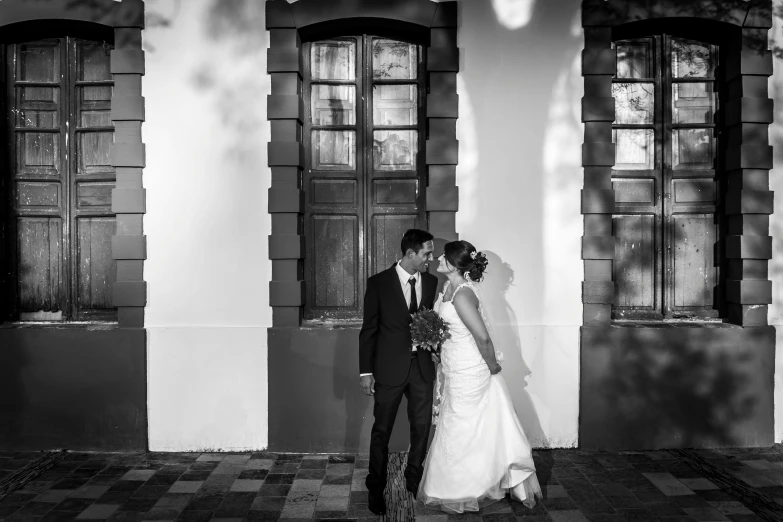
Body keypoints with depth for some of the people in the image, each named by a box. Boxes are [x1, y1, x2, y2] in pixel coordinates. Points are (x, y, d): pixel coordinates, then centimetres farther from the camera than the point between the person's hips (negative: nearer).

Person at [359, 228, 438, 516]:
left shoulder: (431, 282, 3)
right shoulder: (379, 283, -8)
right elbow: (368, 329, -5)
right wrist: (366, 371, -7)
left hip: (422, 366, 4)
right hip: (390, 367, -3)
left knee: (422, 427, 12)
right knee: (382, 430, 7)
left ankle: (414, 481, 34)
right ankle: (376, 488, 25)